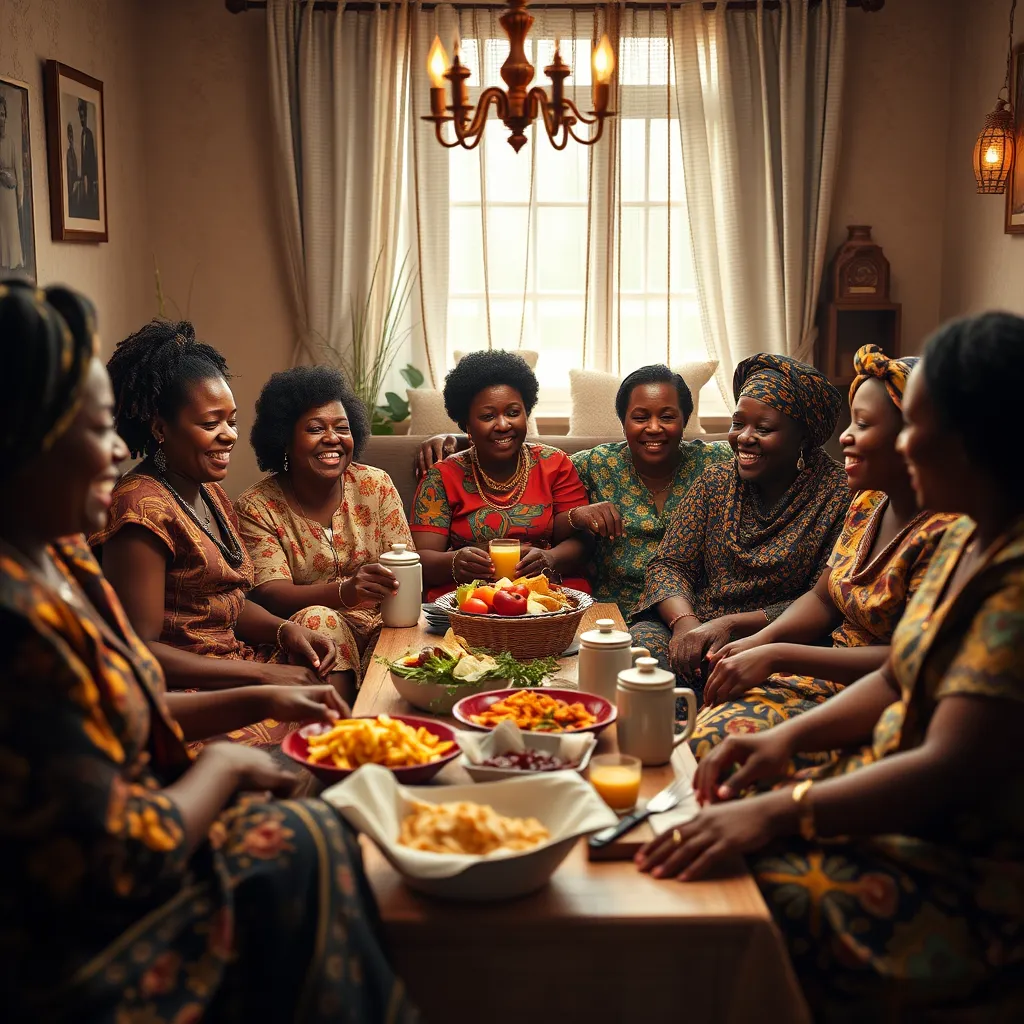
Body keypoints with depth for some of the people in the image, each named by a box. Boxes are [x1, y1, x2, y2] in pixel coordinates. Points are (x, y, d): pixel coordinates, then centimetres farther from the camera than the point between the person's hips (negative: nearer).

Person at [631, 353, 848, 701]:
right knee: (639, 644, -27)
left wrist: (730, 625, -17)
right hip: (694, 625, 4)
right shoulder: (716, 482, 11)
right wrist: (684, 621, -15)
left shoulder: (839, 496, -5)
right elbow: (668, 564, 7)